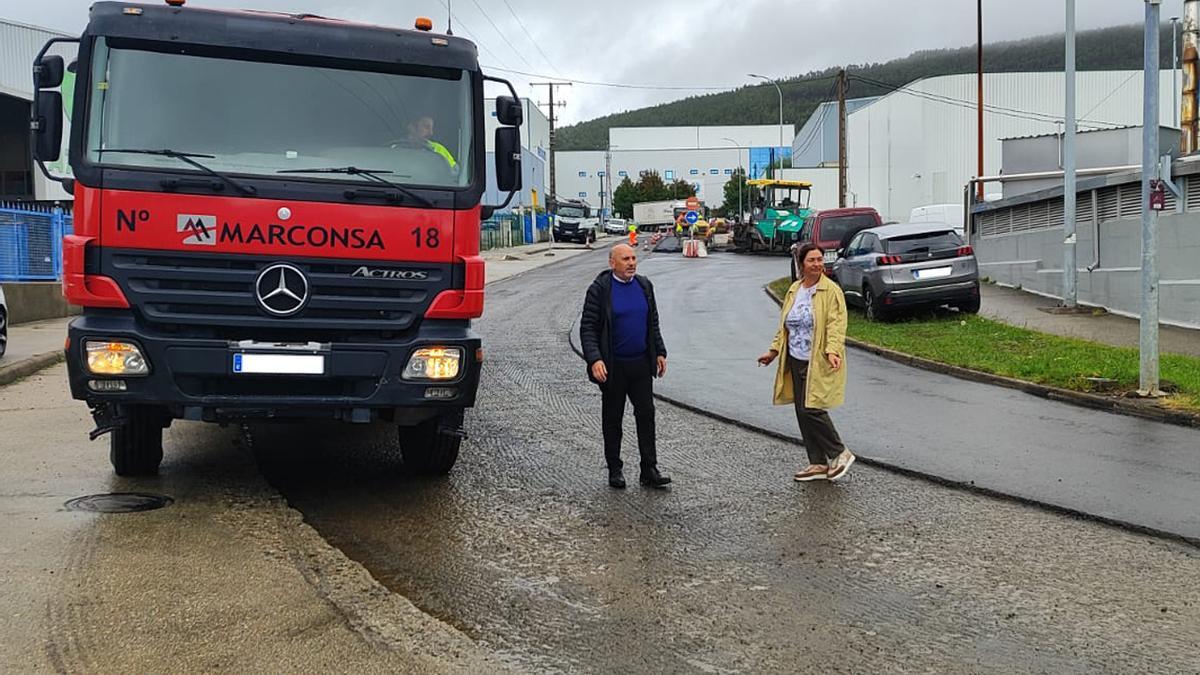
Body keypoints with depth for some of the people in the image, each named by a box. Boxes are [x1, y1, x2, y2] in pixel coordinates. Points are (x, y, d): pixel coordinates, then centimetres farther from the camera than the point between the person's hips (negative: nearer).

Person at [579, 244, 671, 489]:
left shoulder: (644, 285, 6)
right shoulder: (599, 289, -9)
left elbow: (653, 323, 16)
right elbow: (587, 328, -12)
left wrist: (660, 352, 10)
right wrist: (594, 360, -23)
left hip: (641, 363, 4)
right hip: (613, 366, -4)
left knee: (646, 414, 2)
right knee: (612, 419, 7)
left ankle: (649, 470, 7)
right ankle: (614, 469, 19)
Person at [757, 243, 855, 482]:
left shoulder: (831, 291, -7)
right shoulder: (794, 290, 13)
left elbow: (836, 325, -15)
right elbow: (784, 325, 20)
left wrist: (833, 351, -29)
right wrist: (774, 350, 16)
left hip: (818, 363, -7)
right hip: (796, 362, 7)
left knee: (811, 409, -13)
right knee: (802, 412, 8)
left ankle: (840, 453, 7)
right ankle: (818, 463, 18)